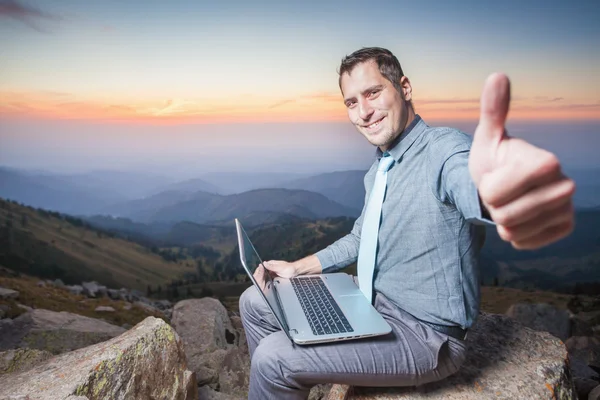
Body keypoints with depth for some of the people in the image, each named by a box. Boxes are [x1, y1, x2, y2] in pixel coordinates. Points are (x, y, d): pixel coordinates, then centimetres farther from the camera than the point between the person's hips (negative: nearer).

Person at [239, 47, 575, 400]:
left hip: (424, 334, -8)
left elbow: (472, 185, -45)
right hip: (373, 300, 8)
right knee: (256, 302, 9)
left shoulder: (445, 149, -20)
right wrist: (297, 268, 14)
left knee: (273, 358, -17)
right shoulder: (378, 169, 7)